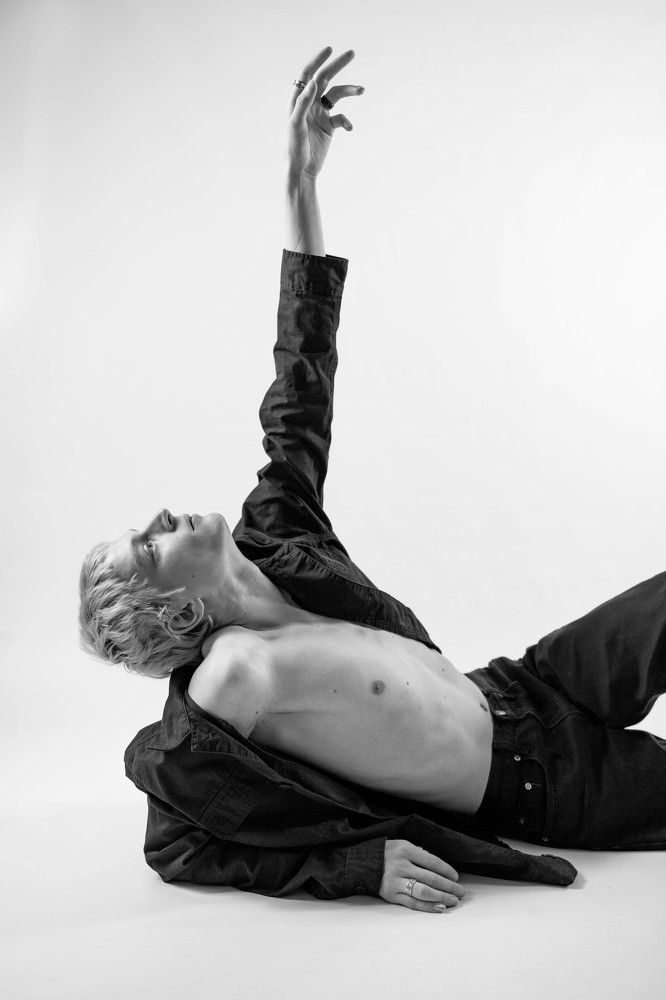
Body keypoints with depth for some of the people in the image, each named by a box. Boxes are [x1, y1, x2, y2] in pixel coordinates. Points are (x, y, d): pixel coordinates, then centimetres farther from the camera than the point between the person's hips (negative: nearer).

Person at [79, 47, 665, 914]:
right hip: (535, 792, -6)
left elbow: (302, 392, -6)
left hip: (522, 691, 6)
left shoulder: (270, 546, -9)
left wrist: (302, 181, -11)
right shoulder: (229, 688, -28)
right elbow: (172, 849, -16)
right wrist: (360, 863, -24)